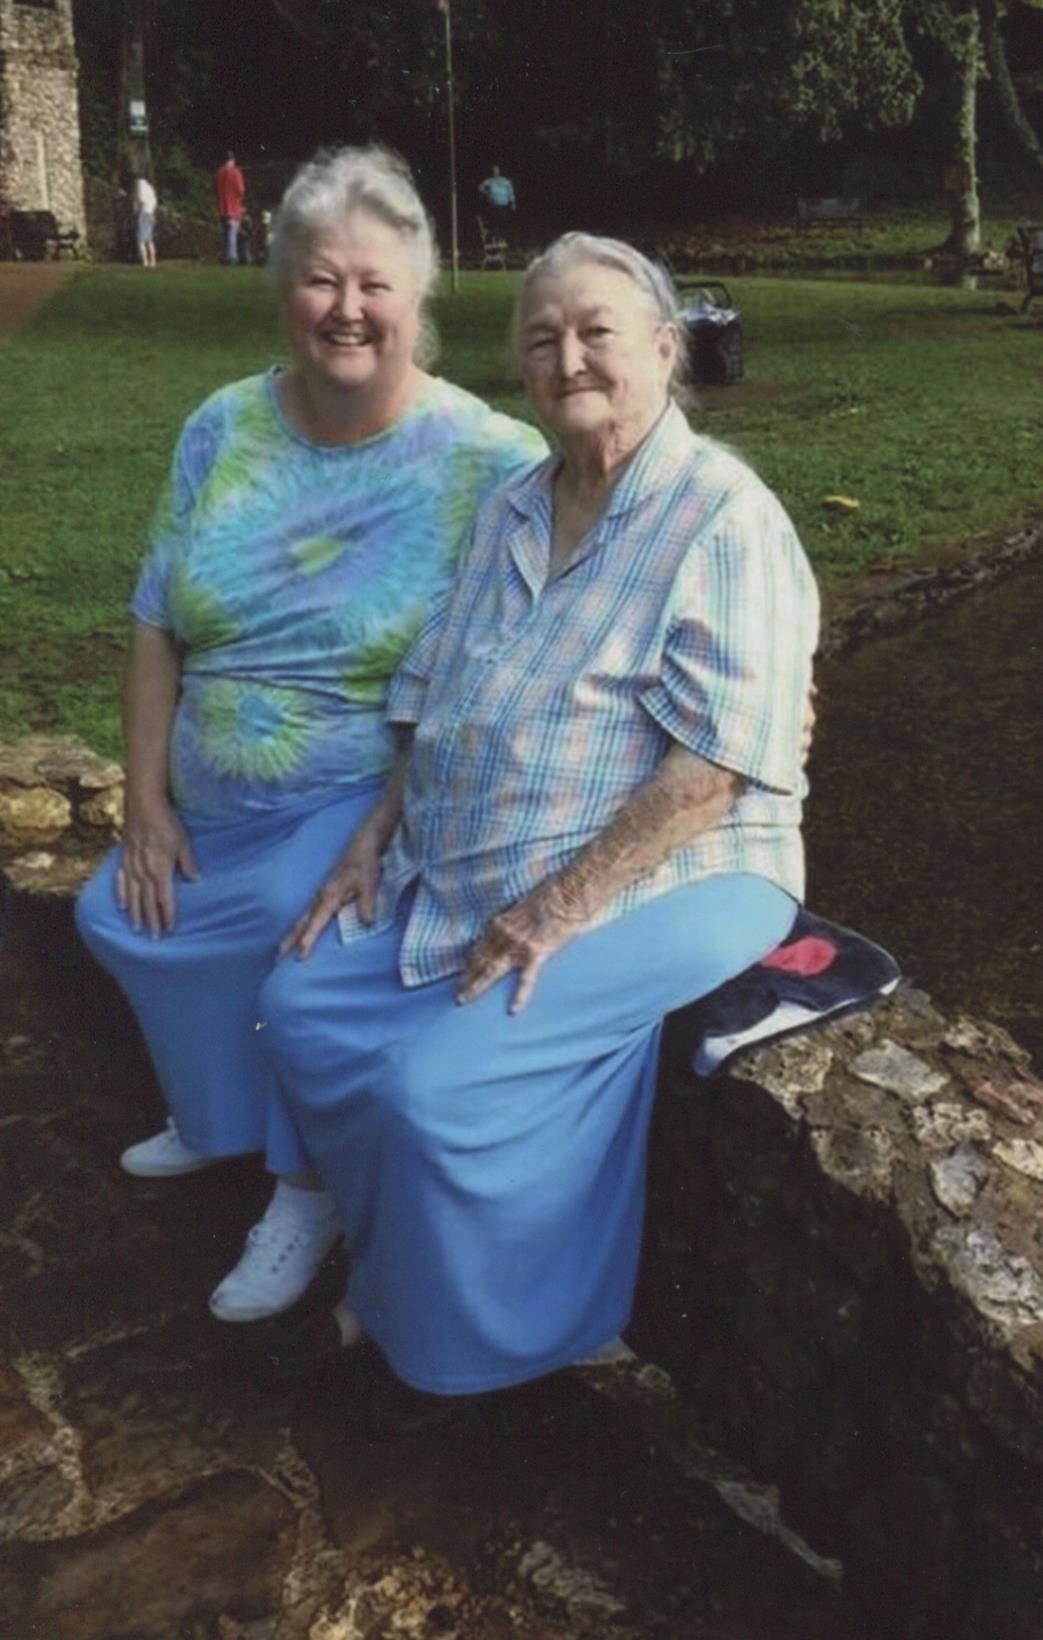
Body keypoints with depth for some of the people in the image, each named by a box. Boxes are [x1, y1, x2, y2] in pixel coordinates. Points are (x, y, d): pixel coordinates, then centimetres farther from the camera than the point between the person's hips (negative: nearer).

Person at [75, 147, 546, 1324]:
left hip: (371, 804, -6)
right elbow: (158, 630, 4)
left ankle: (310, 1184, -3)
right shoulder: (223, 430, 2)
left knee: (302, 928, -30)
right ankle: (222, 1113, 32)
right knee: (115, 915, 4)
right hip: (210, 810, 6)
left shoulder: (491, 464, -13)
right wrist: (147, 805, -2)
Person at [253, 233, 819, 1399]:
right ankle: (395, 1279, 17)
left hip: (662, 880, -8)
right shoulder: (512, 513, 12)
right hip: (462, 879, 8)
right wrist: (373, 842, 4)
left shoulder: (724, 523, -14)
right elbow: (438, 707, 16)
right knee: (300, 1007, 0)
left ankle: (457, 1334, 9)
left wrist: (560, 907, -24)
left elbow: (709, 774, -22)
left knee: (438, 1084, -22)